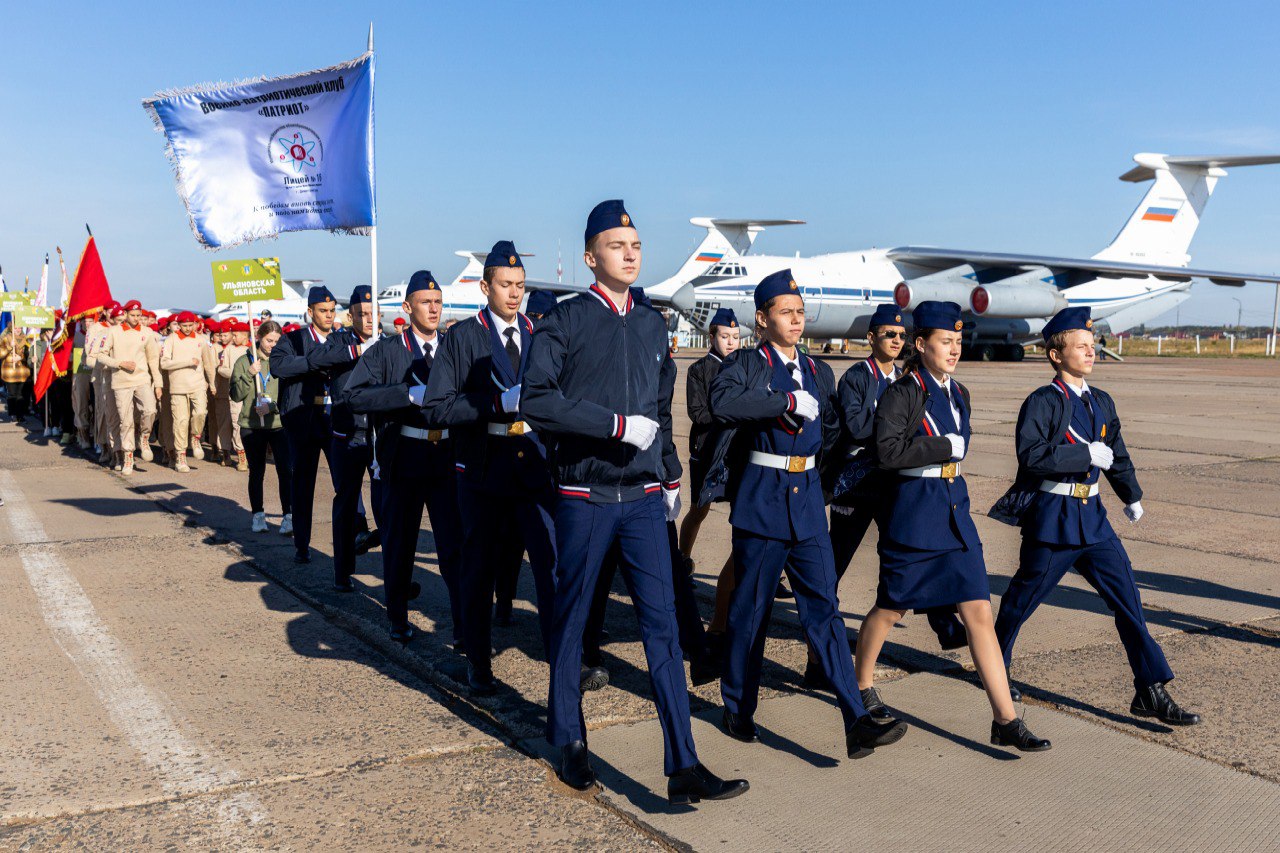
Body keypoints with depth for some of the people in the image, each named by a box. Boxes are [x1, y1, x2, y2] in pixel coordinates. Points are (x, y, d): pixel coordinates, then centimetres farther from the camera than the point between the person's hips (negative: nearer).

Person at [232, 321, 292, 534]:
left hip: (280, 424, -1)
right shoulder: (244, 362, 4)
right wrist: (249, 375, -12)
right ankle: (258, 515, 22)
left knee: (286, 470, -10)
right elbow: (236, 395, 0)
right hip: (251, 426, 1)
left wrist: (273, 406, -16)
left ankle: (288, 516, -8)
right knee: (256, 472, 10)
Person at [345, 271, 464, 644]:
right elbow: (353, 394, -13)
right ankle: (398, 619, 31)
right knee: (399, 542, 12)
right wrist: (410, 394, -20)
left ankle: (464, 628, 6)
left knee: (455, 544, -1)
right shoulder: (386, 351, 0)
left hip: (448, 457, 1)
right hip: (403, 457, 0)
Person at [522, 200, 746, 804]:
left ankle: (683, 767, 2)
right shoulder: (565, 321, -4)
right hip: (584, 496, -4)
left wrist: (671, 477, 18)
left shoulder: (653, 325, 12)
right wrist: (617, 425, -18)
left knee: (662, 624, 0)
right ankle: (568, 742, 28)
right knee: (571, 618, 9)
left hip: (643, 497, 4)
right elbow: (536, 403, -15)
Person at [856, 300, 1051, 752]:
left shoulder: (959, 394, 12)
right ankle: (862, 687, 34)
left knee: (979, 612, 0)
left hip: (954, 509, 6)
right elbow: (887, 450, -22)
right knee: (890, 609, 9)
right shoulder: (903, 393, -11)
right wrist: (944, 447, -18)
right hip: (912, 514, -6)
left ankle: (1006, 721, 1)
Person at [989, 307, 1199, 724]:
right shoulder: (1042, 402, -11)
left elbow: (1117, 454, 26)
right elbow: (1031, 454, -26)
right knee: (1023, 598, 7)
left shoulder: (1101, 402, 11)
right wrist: (1087, 455, -23)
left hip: (1092, 516, 7)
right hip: (1052, 516, -6)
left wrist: (1132, 497, 34)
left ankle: (1151, 692, 7)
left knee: (1126, 595, 1)